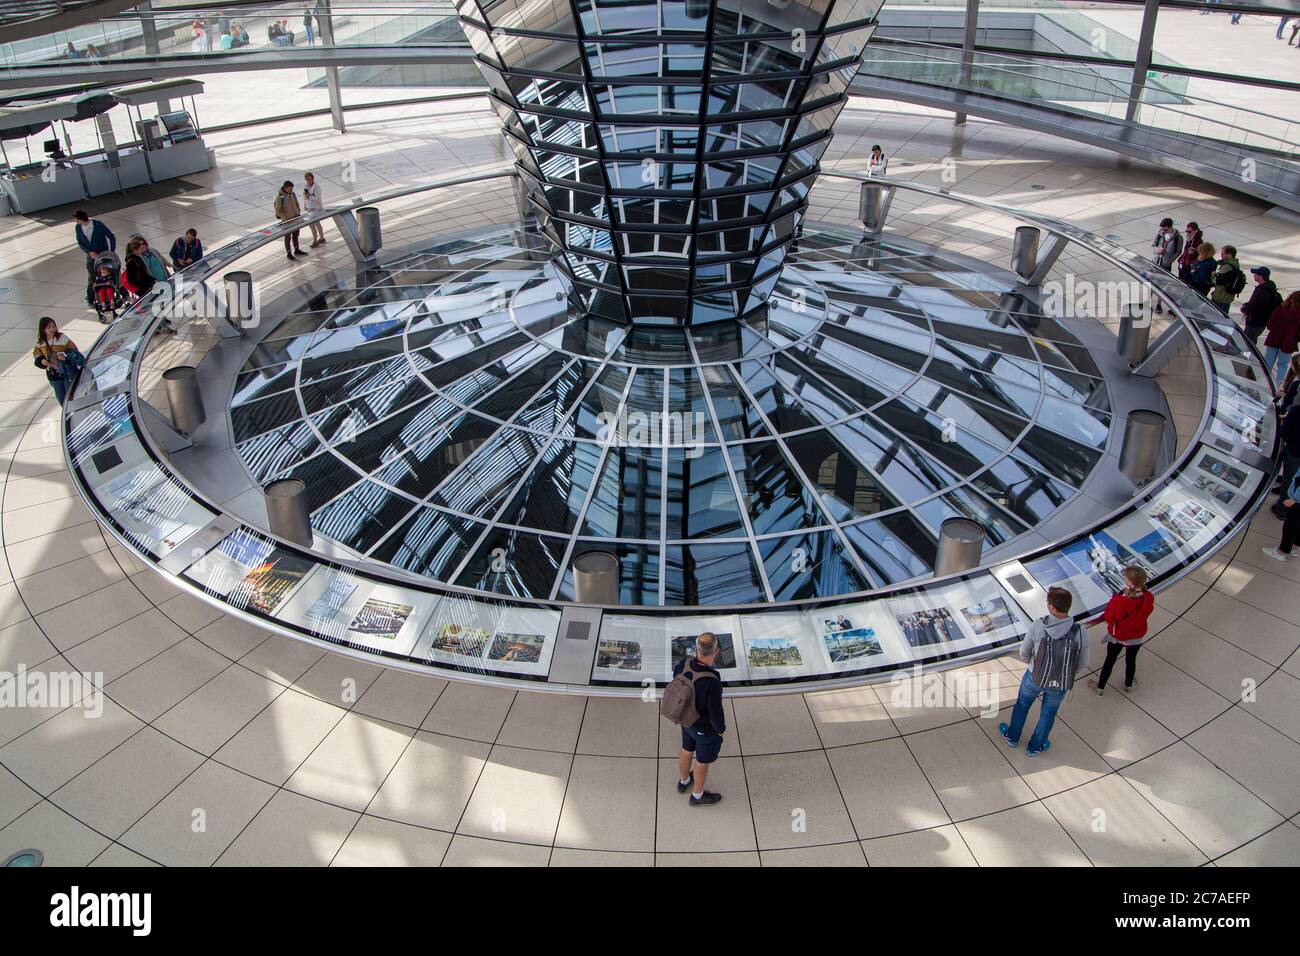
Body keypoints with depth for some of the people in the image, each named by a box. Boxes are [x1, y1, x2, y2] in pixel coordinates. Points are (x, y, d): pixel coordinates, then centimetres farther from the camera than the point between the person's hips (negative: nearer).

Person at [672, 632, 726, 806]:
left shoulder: (684, 663, -24)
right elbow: (715, 713, -29)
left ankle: (684, 781, 57)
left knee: (687, 749, 32)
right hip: (706, 727, -6)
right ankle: (697, 795, 46)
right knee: (703, 761, 21)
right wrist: (722, 729, -8)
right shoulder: (712, 683, -43)